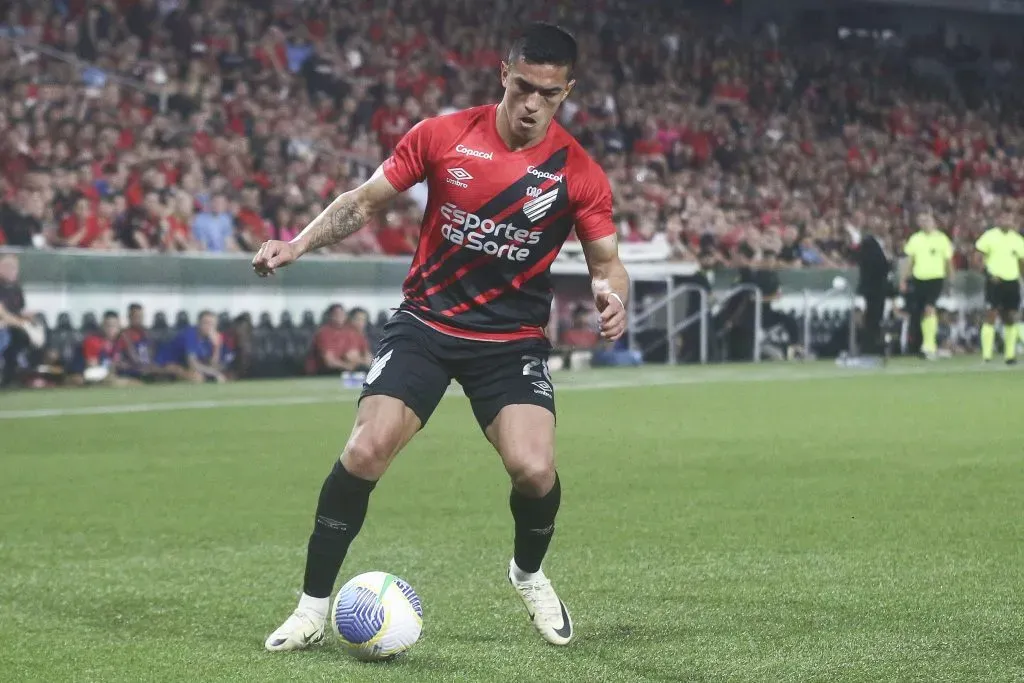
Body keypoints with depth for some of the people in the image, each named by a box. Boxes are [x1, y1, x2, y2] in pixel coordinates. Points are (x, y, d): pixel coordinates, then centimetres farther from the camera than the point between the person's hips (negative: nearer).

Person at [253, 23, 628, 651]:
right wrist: (299, 244, -12)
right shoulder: (443, 135, -6)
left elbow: (606, 259, 0)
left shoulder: (579, 173, -7)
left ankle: (529, 575, 15)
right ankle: (314, 606, 0)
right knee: (365, 451, -17)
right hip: (425, 323, 0)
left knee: (533, 468, -20)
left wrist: (613, 292, -23)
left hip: (513, 339, 0)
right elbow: (366, 201, 2)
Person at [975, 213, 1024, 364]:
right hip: (995, 282, -4)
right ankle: (986, 354, -9)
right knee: (991, 316, -9)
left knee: (1011, 318, 5)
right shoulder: (990, 236, -2)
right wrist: (989, 273, -14)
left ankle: (1010, 354, 12)